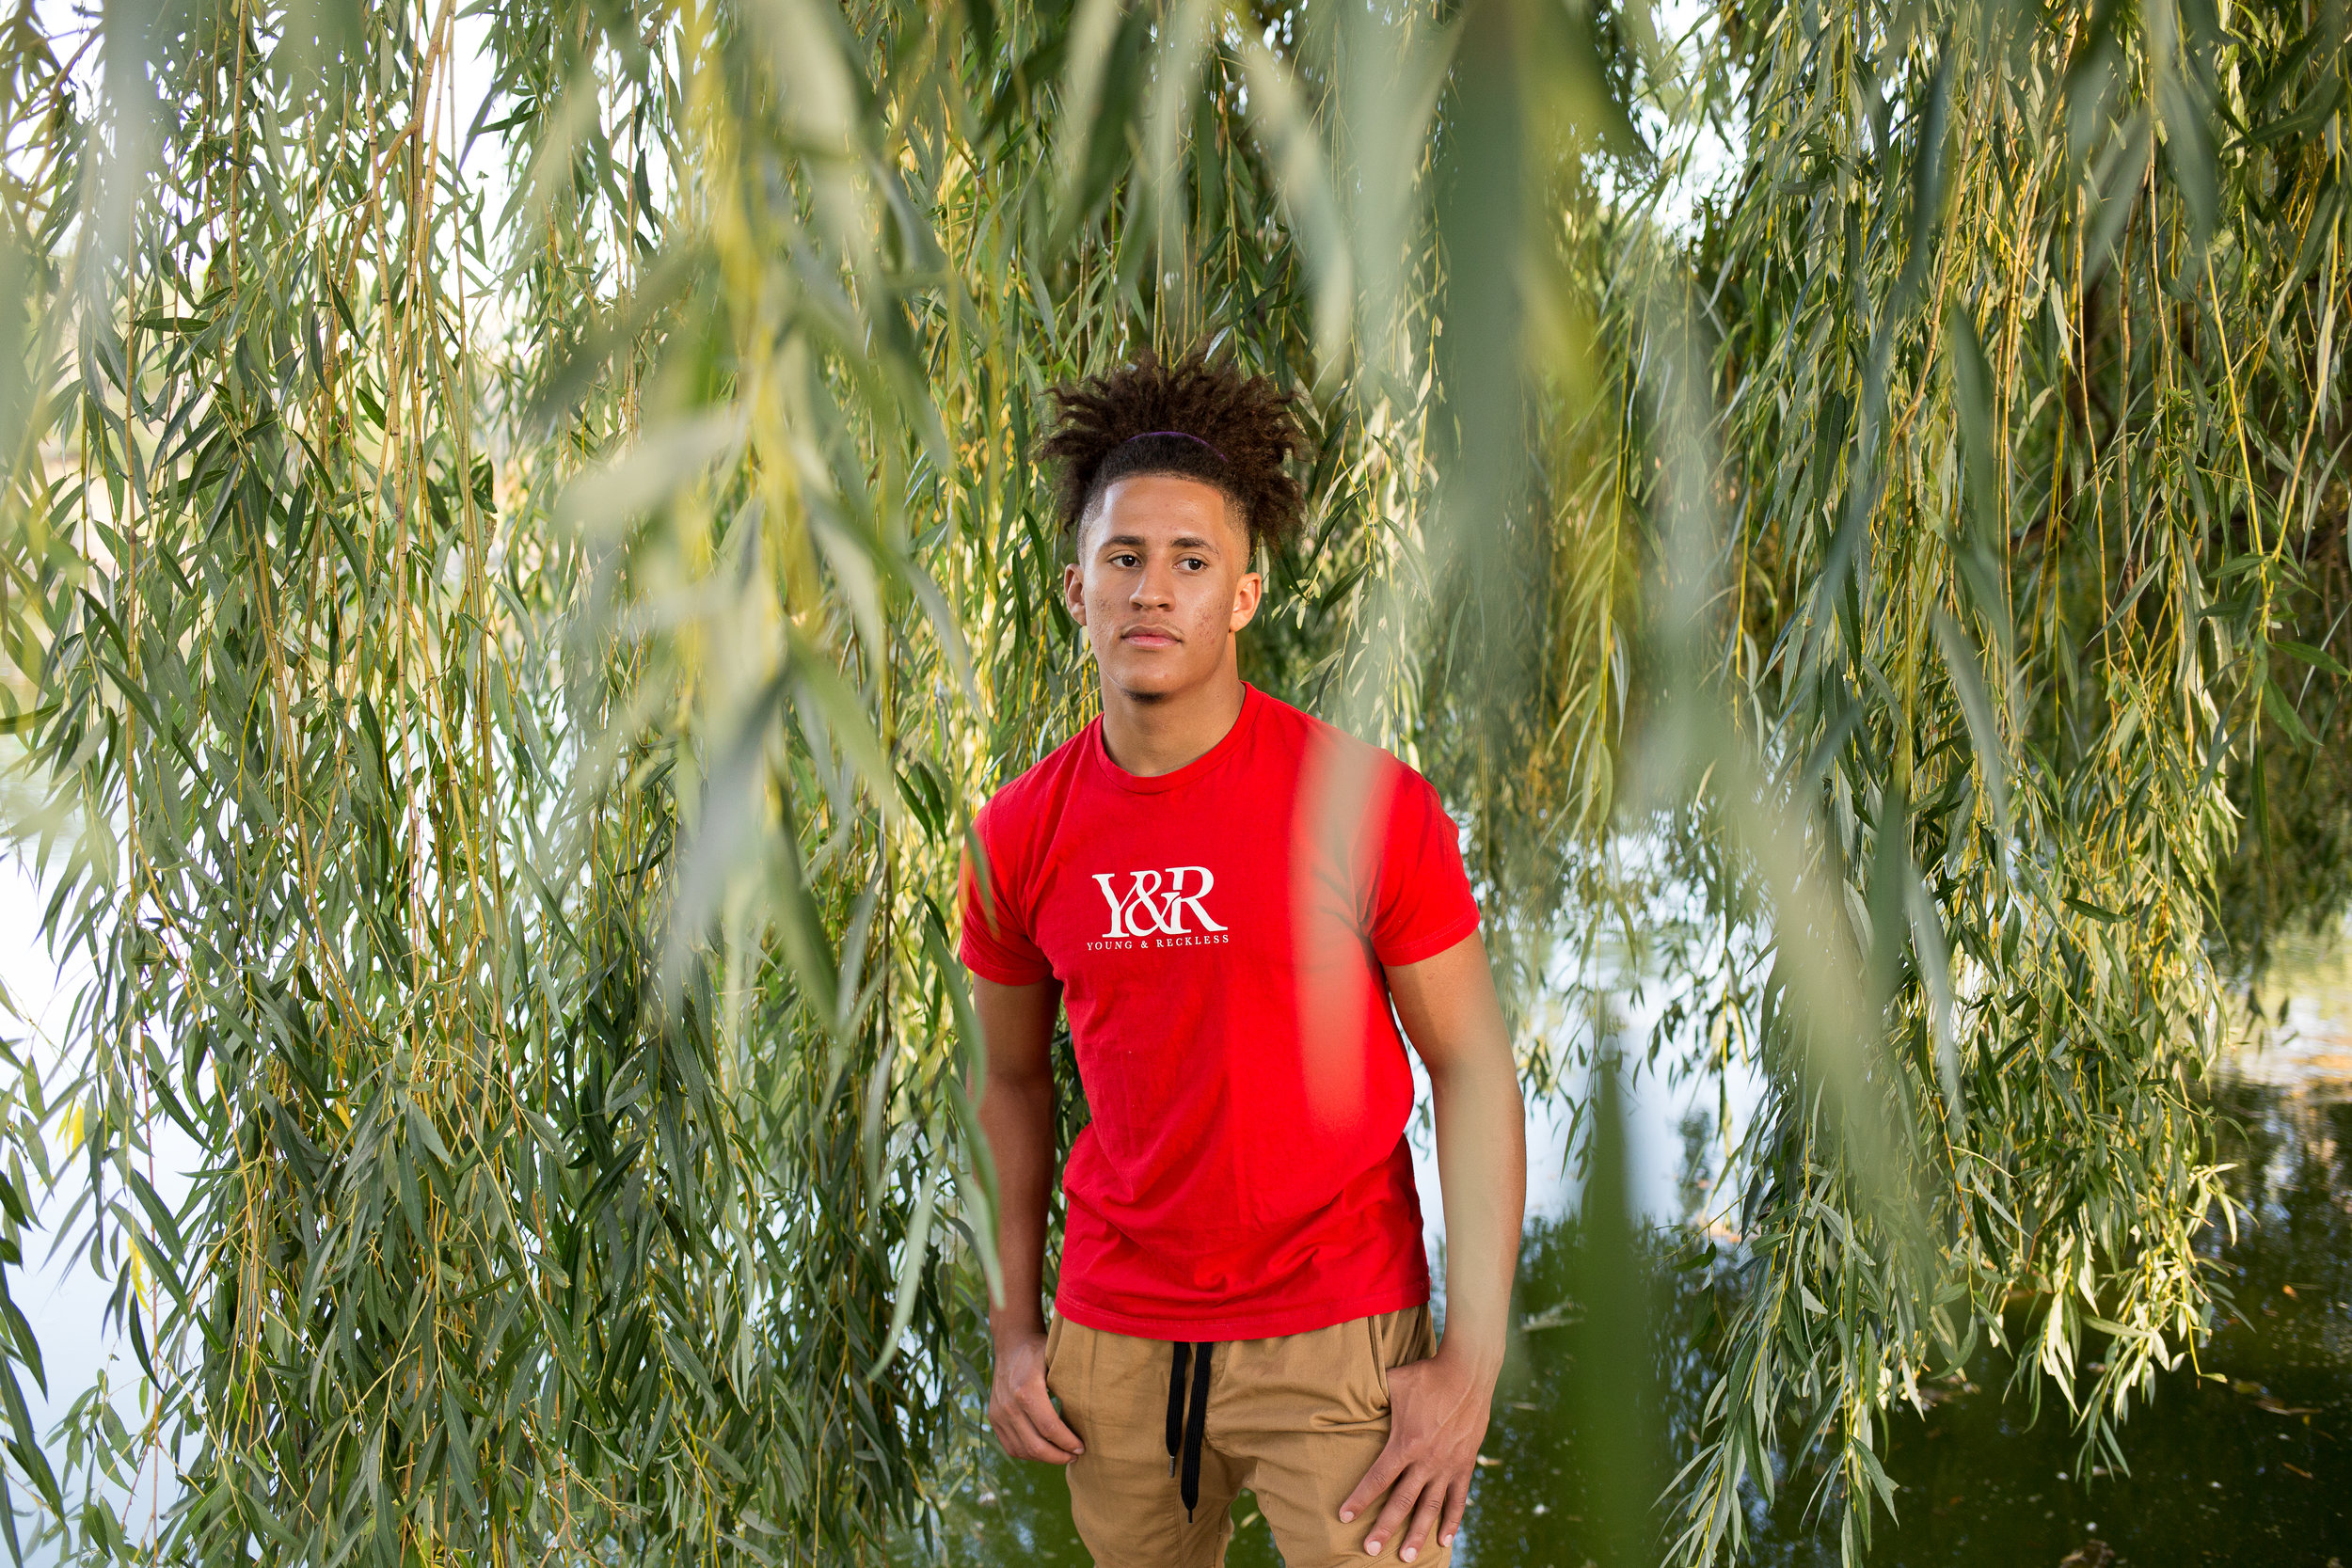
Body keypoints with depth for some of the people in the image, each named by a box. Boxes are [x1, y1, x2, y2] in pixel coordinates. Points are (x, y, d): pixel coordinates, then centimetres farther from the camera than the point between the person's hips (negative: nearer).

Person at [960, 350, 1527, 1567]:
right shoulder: (1019, 835, -1)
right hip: (1113, 1331, 4)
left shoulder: (1369, 806, -12)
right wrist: (1014, 1325, 9)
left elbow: (1471, 1064, -7)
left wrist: (1474, 1360, -11)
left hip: (1336, 1331, -3)